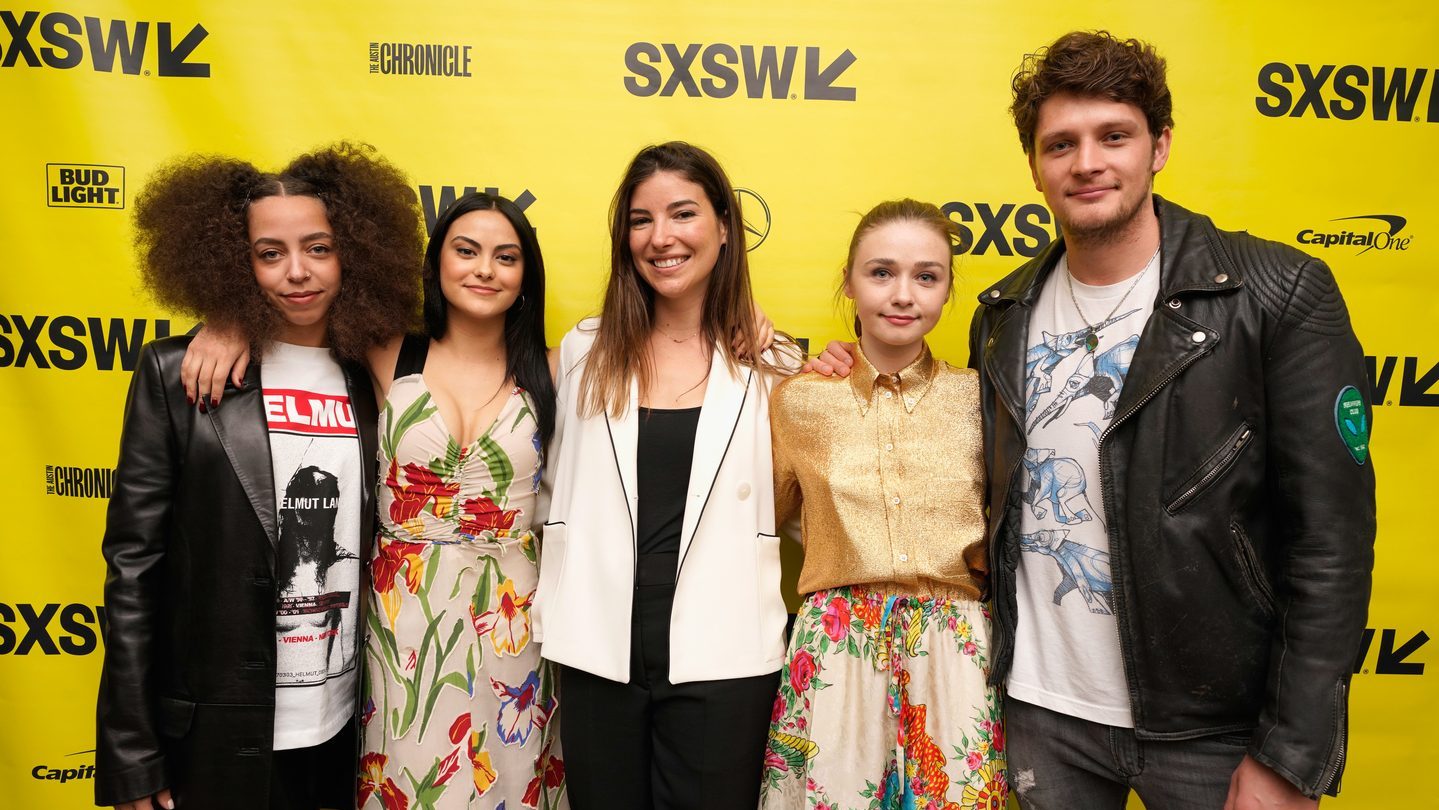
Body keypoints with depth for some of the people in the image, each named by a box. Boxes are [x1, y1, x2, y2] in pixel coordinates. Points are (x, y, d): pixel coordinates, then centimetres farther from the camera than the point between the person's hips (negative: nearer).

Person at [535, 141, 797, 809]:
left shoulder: (769, 364, -1)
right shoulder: (585, 351, 4)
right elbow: (558, 490, 10)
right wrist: (551, 615, 6)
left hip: (721, 659, -1)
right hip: (596, 651, 2)